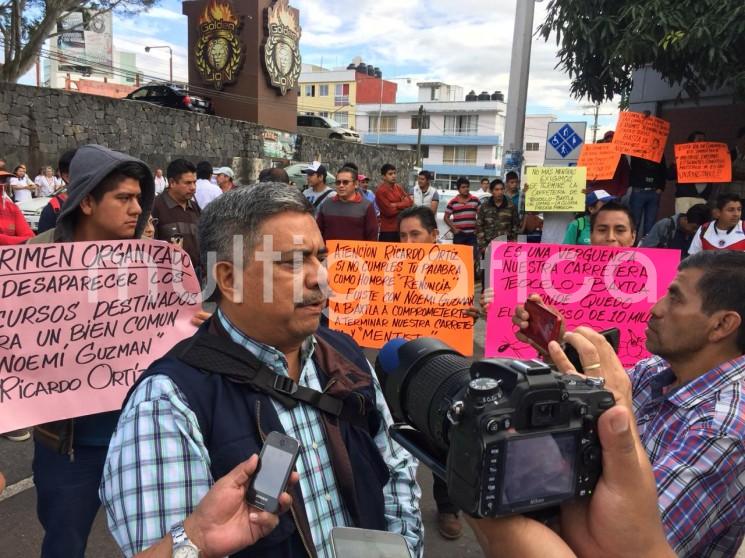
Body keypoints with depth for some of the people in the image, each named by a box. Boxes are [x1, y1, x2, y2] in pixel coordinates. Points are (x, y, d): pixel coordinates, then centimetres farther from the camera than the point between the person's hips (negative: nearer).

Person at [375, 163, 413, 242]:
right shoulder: (380, 191, -12)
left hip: (401, 227, 6)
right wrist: (403, 206, -4)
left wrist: (396, 205, -14)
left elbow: (410, 202, 0)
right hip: (388, 229, -6)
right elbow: (389, 211, -17)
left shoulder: (399, 187, 9)